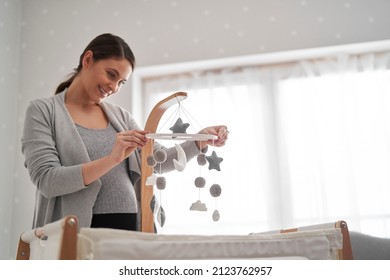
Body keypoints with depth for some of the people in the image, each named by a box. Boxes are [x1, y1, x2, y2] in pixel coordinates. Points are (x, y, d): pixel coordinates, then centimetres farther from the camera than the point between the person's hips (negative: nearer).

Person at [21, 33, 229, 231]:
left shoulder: (120, 117, 13)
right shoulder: (43, 111, 0)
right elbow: (46, 180, -12)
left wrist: (200, 141, -7)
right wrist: (113, 159, -21)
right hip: (77, 232, -4)